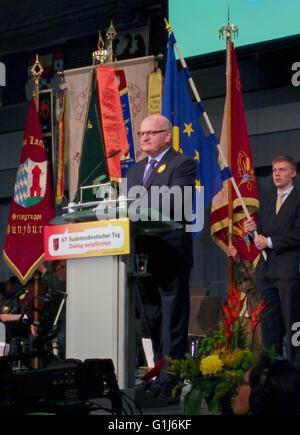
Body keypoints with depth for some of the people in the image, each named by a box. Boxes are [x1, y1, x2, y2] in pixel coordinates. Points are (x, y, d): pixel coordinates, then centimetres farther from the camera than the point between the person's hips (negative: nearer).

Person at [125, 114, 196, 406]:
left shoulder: (182, 165, -2)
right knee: (154, 324, 13)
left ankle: (168, 386, -7)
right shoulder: (135, 170, 21)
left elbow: (174, 203, -16)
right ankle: (161, 377, 21)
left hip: (171, 256, -8)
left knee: (172, 324, -6)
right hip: (144, 257, 8)